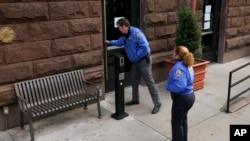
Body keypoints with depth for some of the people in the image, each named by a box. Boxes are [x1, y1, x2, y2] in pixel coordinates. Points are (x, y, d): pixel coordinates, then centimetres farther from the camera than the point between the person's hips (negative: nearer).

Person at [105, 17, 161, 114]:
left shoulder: (136, 32, -22)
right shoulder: (125, 36, 8)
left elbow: (145, 46, -28)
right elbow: (119, 42, 32)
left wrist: (136, 55, -17)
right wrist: (109, 42, 33)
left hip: (144, 61, -9)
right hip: (135, 62, 9)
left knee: (149, 82, -7)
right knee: (134, 81, 19)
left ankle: (157, 104, 0)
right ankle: (135, 99, 37)